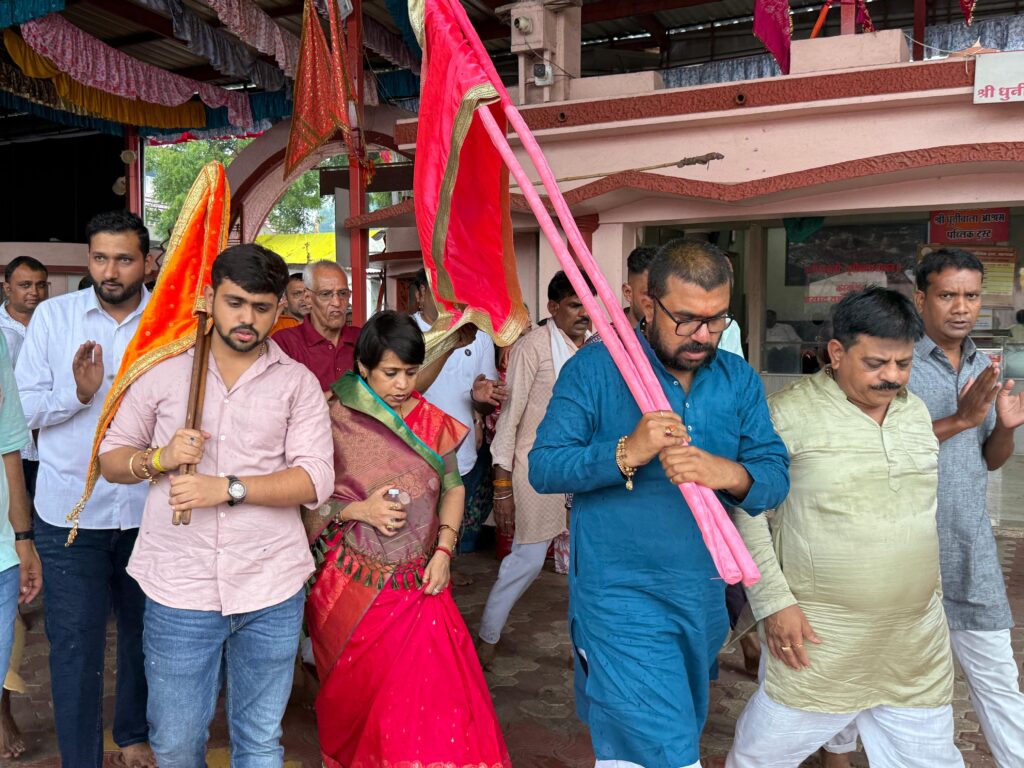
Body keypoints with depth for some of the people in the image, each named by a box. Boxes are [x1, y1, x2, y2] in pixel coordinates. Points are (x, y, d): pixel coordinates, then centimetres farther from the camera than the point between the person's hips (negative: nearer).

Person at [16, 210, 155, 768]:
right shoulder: (52, 315, 0)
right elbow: (24, 408, -1)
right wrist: (77, 393, -19)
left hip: (148, 507, 1)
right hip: (71, 510, -1)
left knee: (145, 633, 16)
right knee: (74, 643, 4)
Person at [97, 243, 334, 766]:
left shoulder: (298, 383, 2)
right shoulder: (163, 372, 6)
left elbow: (314, 479, -7)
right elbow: (110, 459, 9)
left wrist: (228, 488, -19)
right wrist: (159, 459, -12)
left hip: (271, 590, 0)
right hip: (178, 588, 1)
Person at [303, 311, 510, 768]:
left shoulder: (433, 422, 1)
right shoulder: (335, 421, -8)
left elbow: (453, 487, 9)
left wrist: (444, 549, -1)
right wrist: (358, 510, -18)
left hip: (418, 582, 2)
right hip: (353, 585, -2)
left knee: (433, 691, -4)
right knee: (361, 694, 12)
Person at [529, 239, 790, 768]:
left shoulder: (740, 380, 1)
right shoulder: (595, 368, -12)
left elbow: (776, 477, -4)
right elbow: (542, 468, -14)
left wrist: (730, 474, -26)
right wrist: (626, 453, -30)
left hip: (704, 595, 6)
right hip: (620, 593, -5)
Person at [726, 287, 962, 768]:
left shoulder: (917, 412, 7)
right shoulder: (789, 413, -14)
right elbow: (744, 507, -13)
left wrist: (934, 585, 19)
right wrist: (774, 601, -15)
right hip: (818, 641, -5)